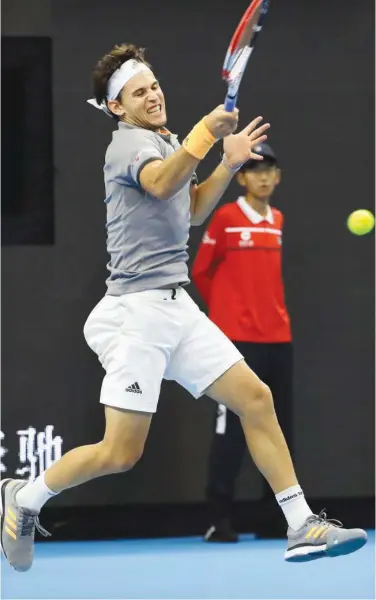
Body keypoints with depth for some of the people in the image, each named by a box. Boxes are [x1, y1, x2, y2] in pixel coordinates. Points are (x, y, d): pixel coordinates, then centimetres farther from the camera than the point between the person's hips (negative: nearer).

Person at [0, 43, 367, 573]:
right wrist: (204, 136, -45)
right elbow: (160, 184, -32)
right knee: (121, 454, -8)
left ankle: (302, 527, 1)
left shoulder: (164, 141, 17)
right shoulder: (130, 141, -10)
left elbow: (192, 211, 28)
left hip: (177, 307, 9)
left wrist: (230, 164, 13)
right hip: (139, 307, -9)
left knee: (255, 397, -1)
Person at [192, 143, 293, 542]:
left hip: (278, 338, 6)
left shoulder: (278, 221, 12)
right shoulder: (225, 218, -5)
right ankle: (219, 519, -4)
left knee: (280, 429, 6)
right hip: (237, 340, -6)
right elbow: (200, 272, 3)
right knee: (232, 429, -7)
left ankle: (277, 517, 12)